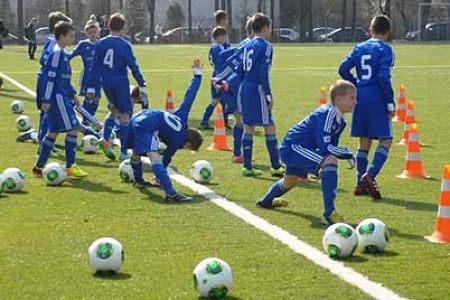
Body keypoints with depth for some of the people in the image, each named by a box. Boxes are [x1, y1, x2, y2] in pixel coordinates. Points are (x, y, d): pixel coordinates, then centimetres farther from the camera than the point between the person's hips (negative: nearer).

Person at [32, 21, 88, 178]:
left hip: (63, 97, 10)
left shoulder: (63, 53, 15)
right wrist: (46, 100, -18)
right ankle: (70, 166, -4)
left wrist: (72, 94, 22)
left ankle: (39, 166, 15)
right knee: (72, 128, -8)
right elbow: (51, 77, -17)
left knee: (53, 131, 12)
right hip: (58, 98, -10)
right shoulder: (57, 53, -13)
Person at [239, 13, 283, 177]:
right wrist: (268, 95, -15)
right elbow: (264, 72, -16)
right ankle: (276, 166, -3)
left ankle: (247, 166, 9)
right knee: (269, 127, -4)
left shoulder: (248, 45, 14)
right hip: (258, 89, -8)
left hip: (245, 88, 8)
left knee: (248, 126, 9)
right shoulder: (265, 46, -9)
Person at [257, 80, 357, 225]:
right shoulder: (326, 114, -25)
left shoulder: (339, 120, 2)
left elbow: (331, 145, 11)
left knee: (290, 181, 36)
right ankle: (329, 213, -33)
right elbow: (325, 147, -32)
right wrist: (348, 155, -24)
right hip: (293, 147, -10)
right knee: (330, 160, -31)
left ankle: (266, 201, 68)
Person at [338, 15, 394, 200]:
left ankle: (360, 184, 11)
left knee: (364, 141, 13)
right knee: (386, 140, -1)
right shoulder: (385, 49, -7)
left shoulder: (359, 48, 10)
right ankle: (370, 176, -20)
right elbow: (384, 77, -17)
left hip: (360, 98, 6)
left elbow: (343, 69, 4)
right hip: (377, 99, -6)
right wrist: (390, 103, -12)